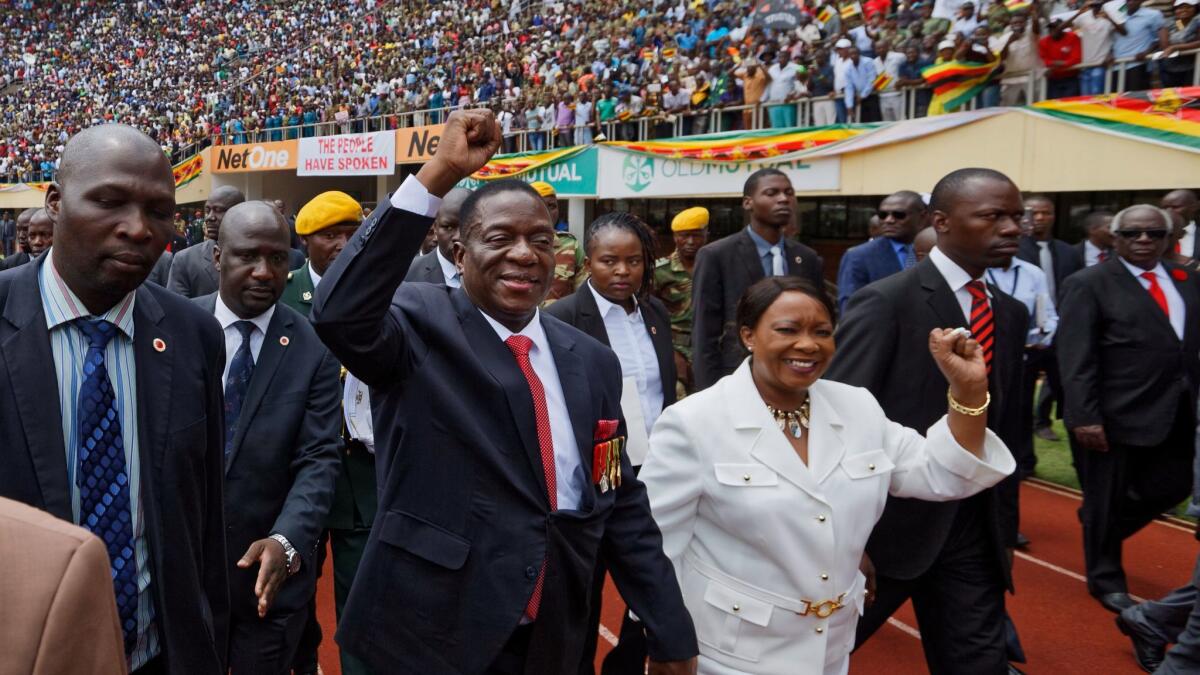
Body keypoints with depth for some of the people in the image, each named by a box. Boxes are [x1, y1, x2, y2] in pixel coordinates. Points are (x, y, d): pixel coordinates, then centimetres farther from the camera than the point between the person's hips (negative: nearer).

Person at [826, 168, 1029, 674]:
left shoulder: (1011, 314, 9)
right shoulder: (886, 302, -13)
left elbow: (1003, 421, 15)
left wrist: (1000, 522, 16)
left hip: (974, 526, 6)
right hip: (889, 517, -6)